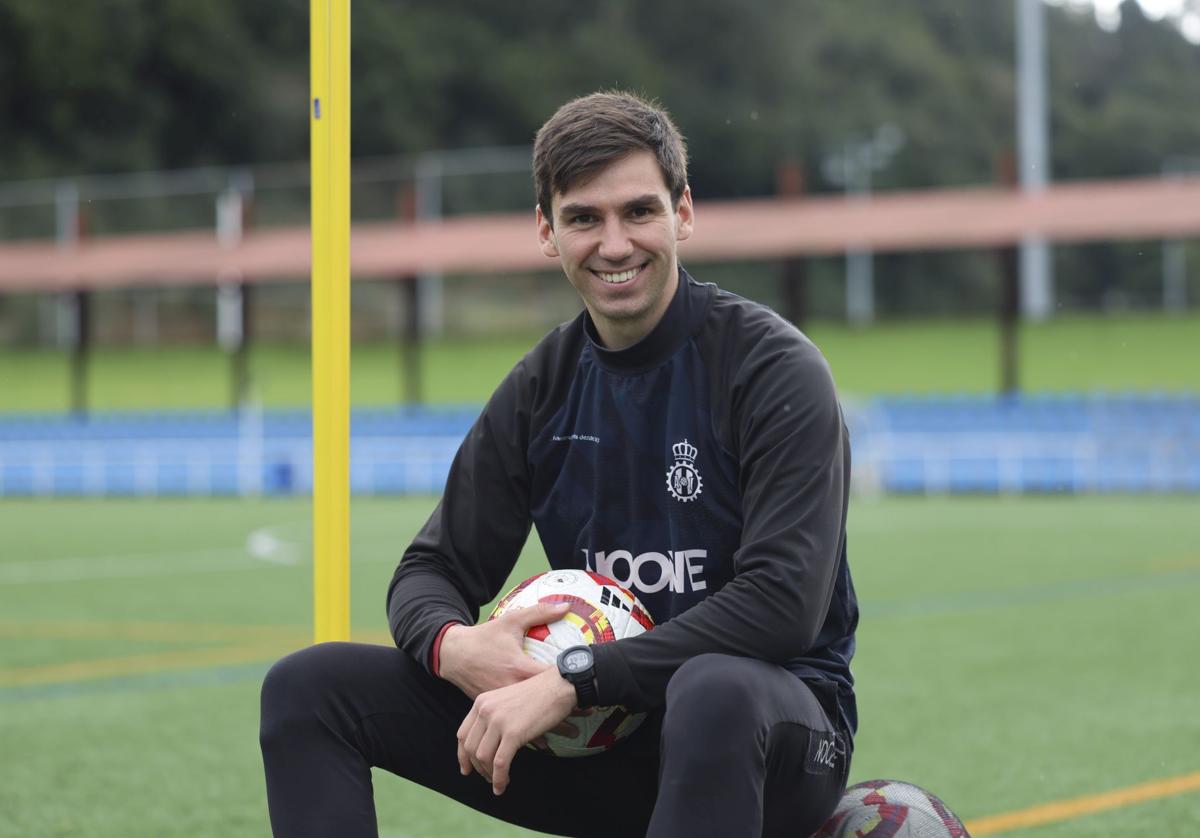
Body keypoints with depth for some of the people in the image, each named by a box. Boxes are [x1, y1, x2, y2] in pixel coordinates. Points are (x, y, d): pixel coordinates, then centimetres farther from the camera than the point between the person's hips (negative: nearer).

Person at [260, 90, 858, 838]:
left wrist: (575, 683, -26)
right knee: (310, 687, -6)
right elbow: (435, 568, 10)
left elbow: (784, 601, -22)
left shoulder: (772, 368, -11)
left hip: (769, 727, -5)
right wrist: (449, 644, -17)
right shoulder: (542, 389, 7)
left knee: (715, 692, -43)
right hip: (604, 732, 6)